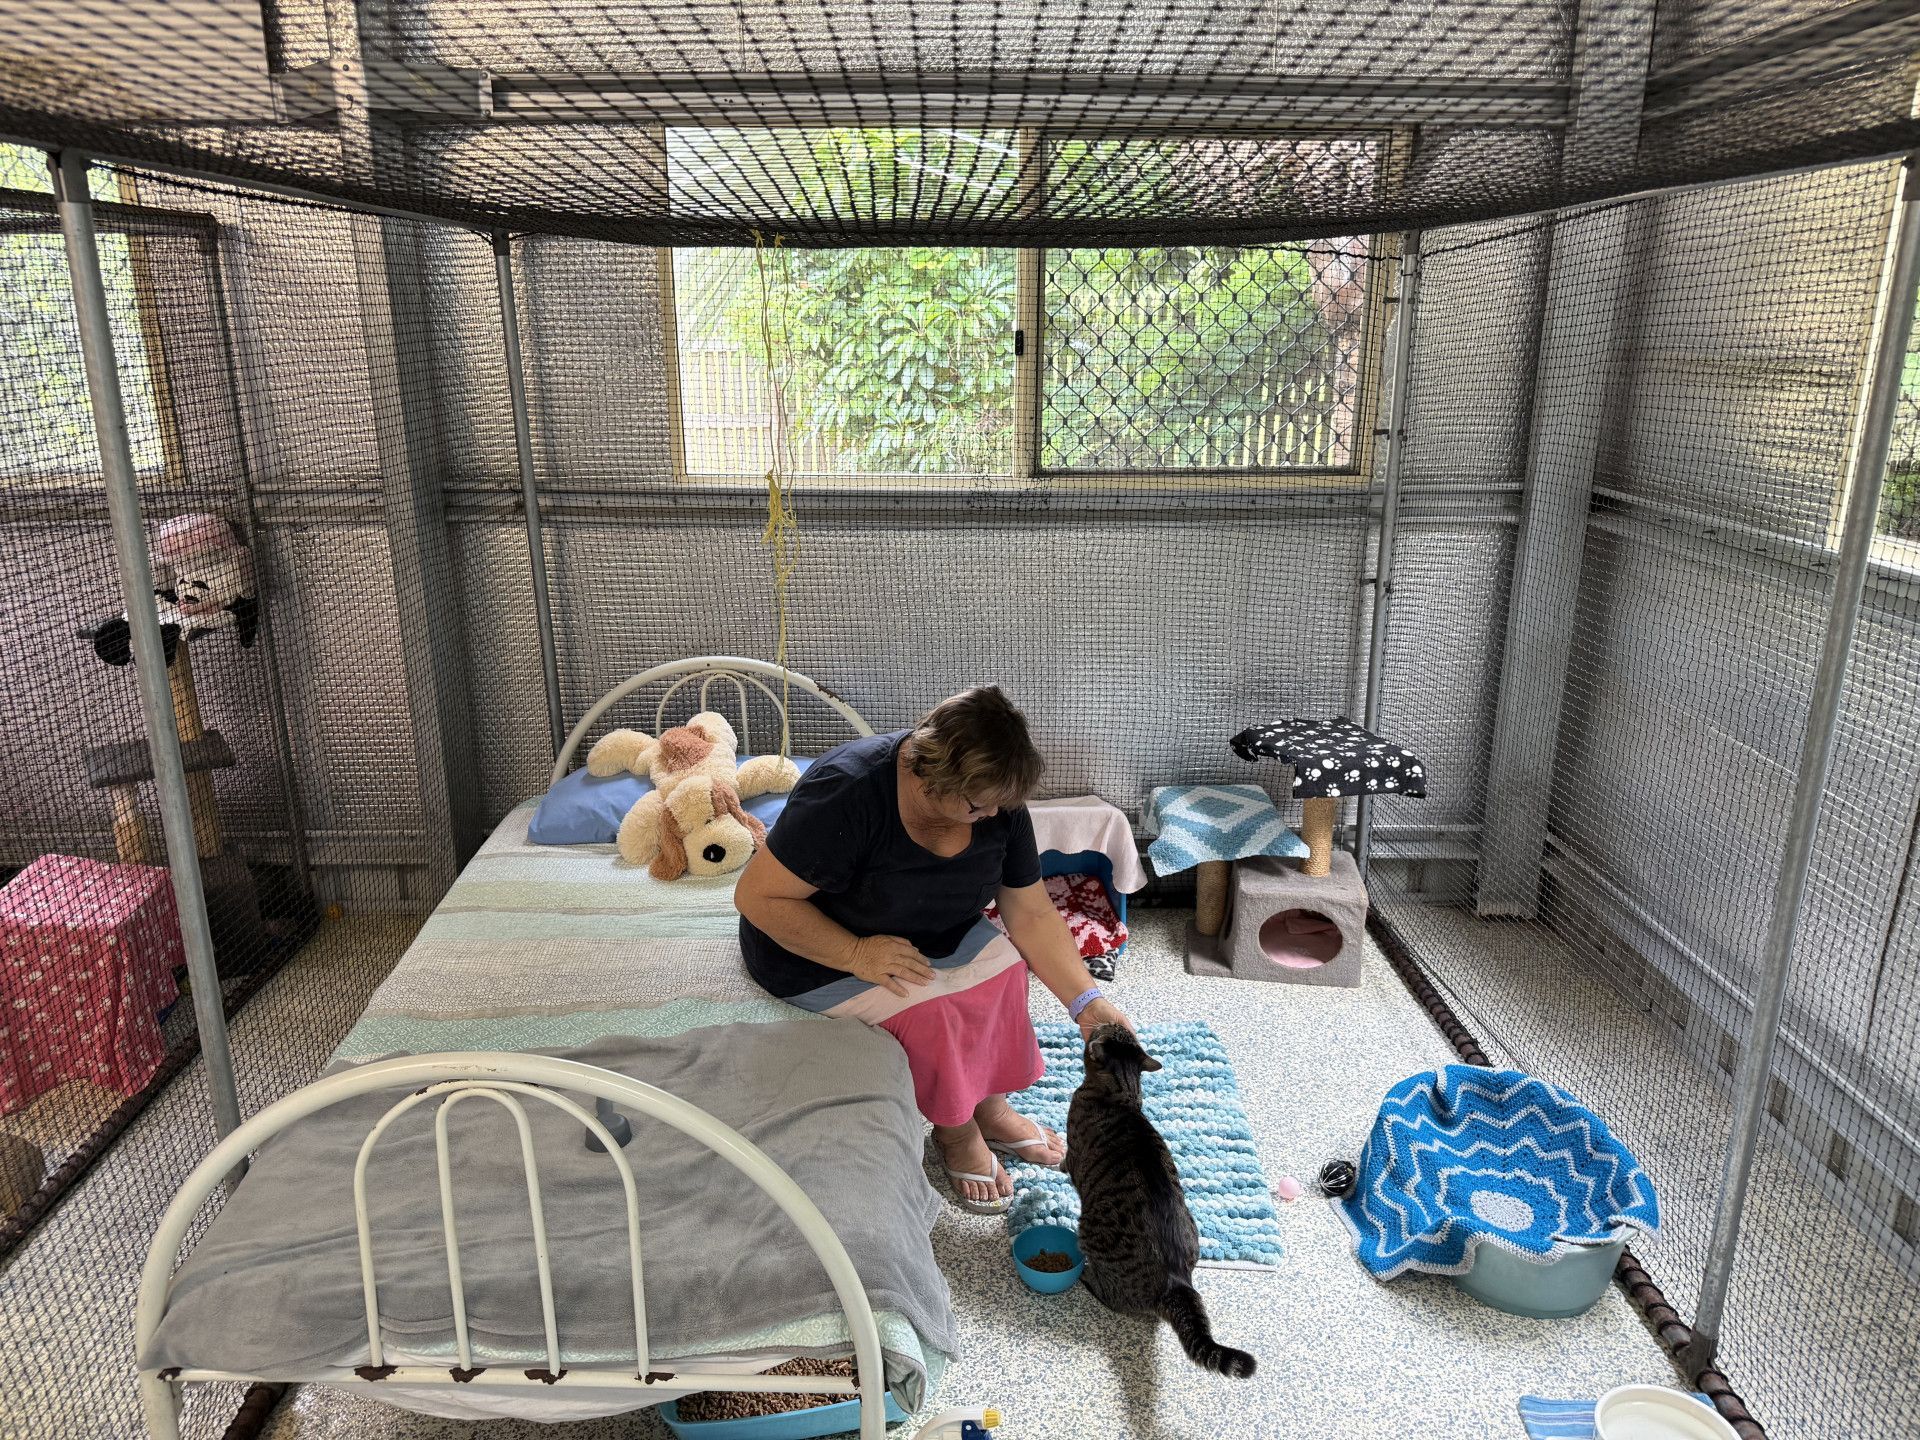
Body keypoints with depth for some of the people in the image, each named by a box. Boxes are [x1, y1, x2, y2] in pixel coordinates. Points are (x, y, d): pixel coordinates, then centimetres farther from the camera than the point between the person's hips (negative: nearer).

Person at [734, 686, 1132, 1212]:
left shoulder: (998, 801, -15)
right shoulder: (848, 794, -34)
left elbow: (1031, 913, -9)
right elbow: (756, 896, -29)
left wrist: (1087, 1002, -19)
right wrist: (856, 954, -33)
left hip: (926, 935, 6)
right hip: (816, 950, -6)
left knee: (1005, 963, -18)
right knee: (930, 1007, -26)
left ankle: (989, 1105, 3)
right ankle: (955, 1131, 0)